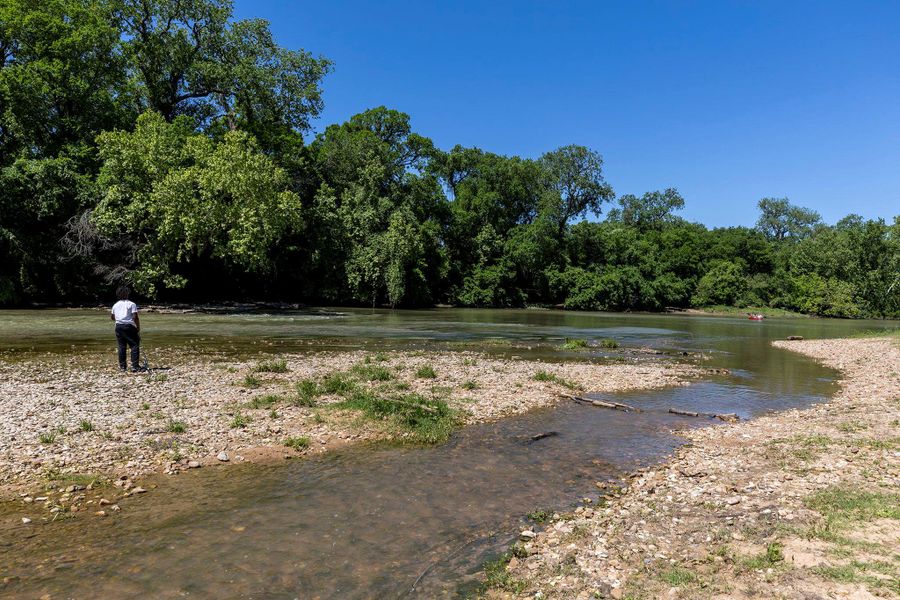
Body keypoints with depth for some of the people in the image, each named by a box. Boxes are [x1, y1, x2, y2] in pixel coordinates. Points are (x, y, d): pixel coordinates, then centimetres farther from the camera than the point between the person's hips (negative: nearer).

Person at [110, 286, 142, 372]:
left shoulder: (115, 305, 13)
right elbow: (135, 317, -11)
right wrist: (138, 329, -7)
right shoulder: (131, 304, -4)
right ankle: (134, 366, -8)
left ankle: (122, 366, 12)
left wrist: (110, 314, 45)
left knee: (121, 347, 9)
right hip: (129, 326, -5)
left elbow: (112, 317, 22)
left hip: (119, 327, 5)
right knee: (135, 346, -1)